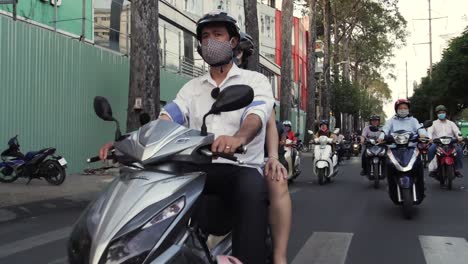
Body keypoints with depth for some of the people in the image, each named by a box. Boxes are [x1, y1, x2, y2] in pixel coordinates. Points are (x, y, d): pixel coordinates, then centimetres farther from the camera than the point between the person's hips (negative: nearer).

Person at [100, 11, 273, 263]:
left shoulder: (255, 80, 6)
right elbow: (165, 119, 3)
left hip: (241, 168, -3)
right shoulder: (192, 87, 19)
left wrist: (238, 138, -42)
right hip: (197, 168, 4)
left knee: (252, 188, -38)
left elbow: (257, 115, -17)